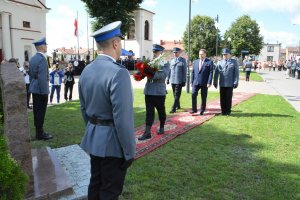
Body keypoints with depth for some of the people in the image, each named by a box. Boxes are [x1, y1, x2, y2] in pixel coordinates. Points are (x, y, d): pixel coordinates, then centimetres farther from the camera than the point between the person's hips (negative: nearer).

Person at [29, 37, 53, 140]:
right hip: (41, 90, -9)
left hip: (34, 89, 9)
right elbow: (42, 77, -22)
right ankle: (40, 133, 7)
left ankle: (38, 131, 25)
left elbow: (31, 74, 15)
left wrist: (32, 86, 20)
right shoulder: (42, 59, -17)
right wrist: (44, 91, -18)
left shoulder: (33, 58, 11)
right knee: (40, 112, -1)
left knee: (37, 111, 14)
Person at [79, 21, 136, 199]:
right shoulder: (118, 73, -23)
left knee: (95, 183, 23)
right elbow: (123, 118, -25)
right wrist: (129, 151, -14)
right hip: (113, 141, -8)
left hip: (93, 138, 8)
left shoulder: (86, 71, 3)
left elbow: (84, 108, 12)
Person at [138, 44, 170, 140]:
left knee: (161, 111, 12)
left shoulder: (165, 63, -3)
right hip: (149, 91, 4)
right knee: (149, 111, 2)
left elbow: (164, 74, -20)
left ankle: (162, 128, 31)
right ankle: (147, 132, 3)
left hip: (159, 91, -4)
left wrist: (153, 73, -33)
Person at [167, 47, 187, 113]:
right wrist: (168, 79, 11)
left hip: (179, 81, -5)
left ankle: (173, 108, -8)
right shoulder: (172, 61, 12)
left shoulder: (183, 61, -3)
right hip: (172, 80, 5)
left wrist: (184, 81, -10)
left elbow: (184, 71, -5)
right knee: (175, 95, 14)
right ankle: (178, 106, 30)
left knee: (177, 95, -7)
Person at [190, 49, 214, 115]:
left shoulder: (209, 62, 0)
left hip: (204, 83, -3)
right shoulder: (195, 62, 12)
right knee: (193, 95, -8)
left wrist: (209, 82, -13)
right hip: (196, 82, 3)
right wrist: (192, 81, 8)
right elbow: (193, 72, 13)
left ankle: (202, 111, 15)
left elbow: (211, 73, -6)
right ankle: (194, 109, 3)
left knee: (203, 97, 4)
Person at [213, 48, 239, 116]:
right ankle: (223, 111, 13)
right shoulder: (219, 63, 12)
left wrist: (236, 82, -6)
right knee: (222, 98, 3)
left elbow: (236, 73, 1)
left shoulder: (234, 62, 6)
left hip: (230, 84, -2)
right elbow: (216, 73, 8)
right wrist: (215, 82, 4)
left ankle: (228, 111, 14)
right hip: (222, 84, 2)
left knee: (228, 98, 2)